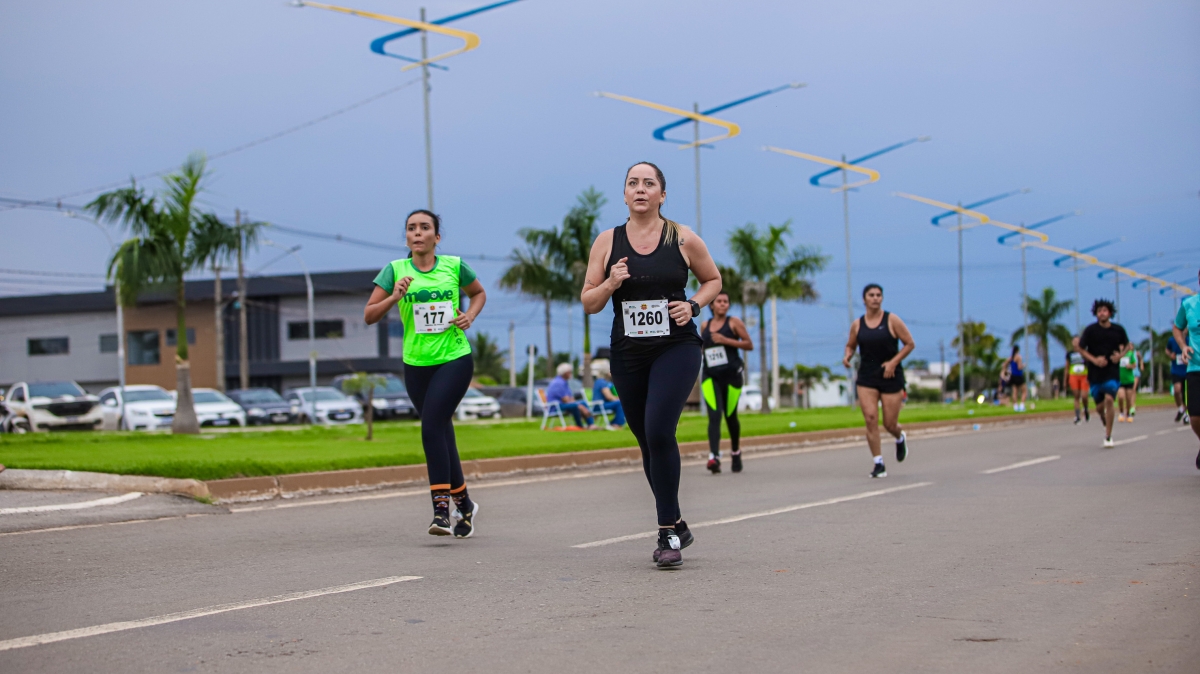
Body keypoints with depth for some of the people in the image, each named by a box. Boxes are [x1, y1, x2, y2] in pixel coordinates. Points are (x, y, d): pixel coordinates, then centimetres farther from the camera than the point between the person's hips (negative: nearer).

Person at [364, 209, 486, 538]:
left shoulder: (454, 265, 0)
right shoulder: (396, 270, 1)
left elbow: (479, 293, 19)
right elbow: (369, 316, -1)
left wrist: (470, 315, -1)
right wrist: (393, 298, -18)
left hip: (455, 359, -3)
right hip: (416, 364, 3)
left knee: (432, 427, -19)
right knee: (442, 433, 9)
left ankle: (442, 508, -16)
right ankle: (464, 504, 25)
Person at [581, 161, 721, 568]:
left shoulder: (683, 239, 0)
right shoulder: (607, 241, 4)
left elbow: (713, 279, 14)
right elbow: (588, 303, 6)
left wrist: (694, 305, -5)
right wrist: (610, 283, -14)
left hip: (677, 348, -3)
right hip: (628, 354, 3)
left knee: (659, 432, -21)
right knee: (648, 442, 10)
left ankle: (667, 531, -13)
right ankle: (676, 528, 27)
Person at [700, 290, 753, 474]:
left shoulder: (734, 322, 3)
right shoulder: (704, 326, 13)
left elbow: (749, 345, -2)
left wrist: (726, 340, -11)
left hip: (731, 375, -2)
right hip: (710, 377, 2)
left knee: (730, 416, 8)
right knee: (714, 416, -15)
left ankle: (735, 452, 32)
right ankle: (714, 457, -28)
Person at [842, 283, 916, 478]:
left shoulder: (892, 320, -4)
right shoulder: (857, 325, 4)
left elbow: (910, 344, -2)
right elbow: (850, 345, 19)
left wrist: (893, 362, -14)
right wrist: (847, 356, -5)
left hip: (891, 376, -2)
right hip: (866, 378, 2)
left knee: (889, 424, 1)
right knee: (870, 419, -12)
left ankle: (900, 438, 39)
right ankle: (879, 464, -4)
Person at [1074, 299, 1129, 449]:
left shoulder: (1118, 330, 0)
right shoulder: (1090, 330, -5)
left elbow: (1126, 345, 16)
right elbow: (1080, 347, -1)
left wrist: (1120, 355, -5)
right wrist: (1094, 359, -13)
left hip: (1112, 371, -1)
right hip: (1095, 373, 1)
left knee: (1109, 399, -19)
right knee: (1100, 406, 6)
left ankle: (1108, 437, -12)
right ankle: (1104, 419, 44)